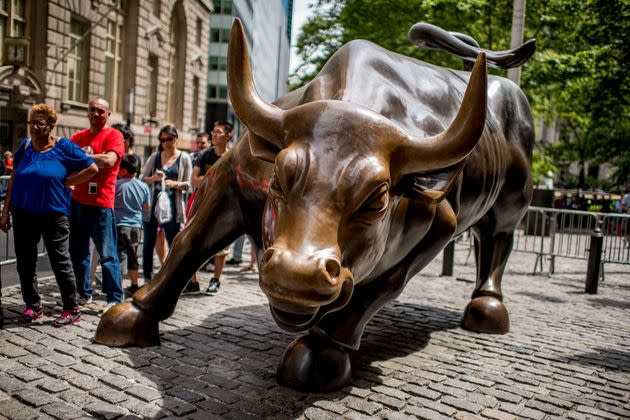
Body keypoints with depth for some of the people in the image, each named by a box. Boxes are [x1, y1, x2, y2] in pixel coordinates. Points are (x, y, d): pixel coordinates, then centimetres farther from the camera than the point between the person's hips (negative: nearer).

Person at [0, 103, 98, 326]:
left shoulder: (63, 147, -5)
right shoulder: (25, 145, 7)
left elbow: (92, 168, -6)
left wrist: (66, 182, -7)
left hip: (54, 214, -5)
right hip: (23, 214, 5)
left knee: (60, 261, 1)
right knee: (25, 262, 10)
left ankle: (72, 309, 10)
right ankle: (33, 306, 25)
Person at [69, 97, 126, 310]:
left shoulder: (113, 135, -4)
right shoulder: (78, 136, 15)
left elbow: (109, 161, -19)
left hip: (100, 204, -7)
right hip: (77, 201, 7)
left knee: (107, 254, -3)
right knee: (77, 252, 14)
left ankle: (115, 298, 2)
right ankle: (83, 292, 28)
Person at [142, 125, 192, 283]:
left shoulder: (184, 158, 4)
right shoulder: (155, 156, 9)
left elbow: (188, 184, 2)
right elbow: (143, 179, 10)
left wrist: (174, 184, -17)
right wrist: (153, 178, -11)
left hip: (172, 206, -2)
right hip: (152, 204, 2)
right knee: (148, 244, 5)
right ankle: (147, 279, 16)